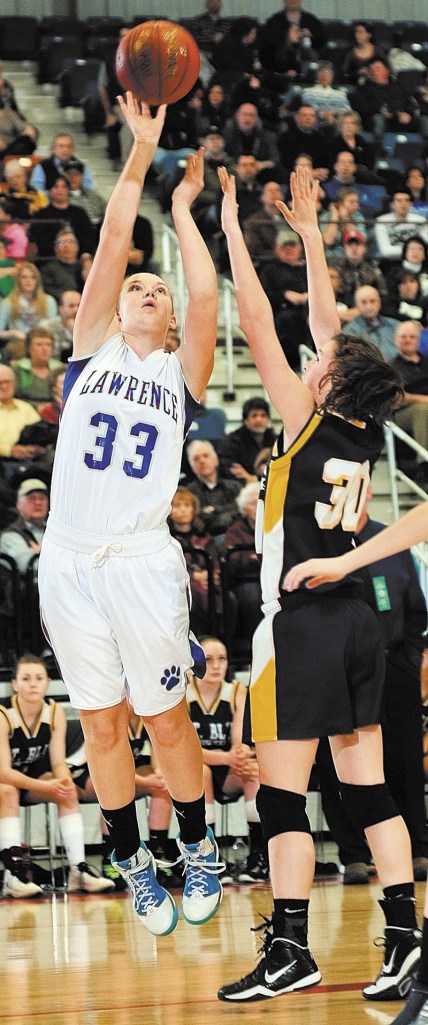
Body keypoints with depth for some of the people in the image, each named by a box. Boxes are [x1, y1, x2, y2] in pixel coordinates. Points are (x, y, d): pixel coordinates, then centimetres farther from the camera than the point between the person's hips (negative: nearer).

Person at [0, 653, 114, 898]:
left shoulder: (55, 712, -12)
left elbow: (58, 762, -14)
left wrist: (64, 781, -39)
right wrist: (45, 786, -42)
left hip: (34, 780, 4)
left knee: (67, 791, -24)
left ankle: (79, 869, -30)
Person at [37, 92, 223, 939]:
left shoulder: (181, 374, 9)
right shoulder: (93, 350, 10)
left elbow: (206, 297, -6)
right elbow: (109, 248, 1)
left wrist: (182, 211, 5)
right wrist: (140, 154, -2)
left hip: (143, 560, -1)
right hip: (69, 560, 1)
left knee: (165, 719, 4)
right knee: (100, 724, 7)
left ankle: (198, 851, 22)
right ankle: (133, 865, 20)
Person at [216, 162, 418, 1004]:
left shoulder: (308, 425, -10)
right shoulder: (366, 434, 7)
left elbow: (258, 328, -10)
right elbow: (326, 323, 17)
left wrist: (233, 231, -3)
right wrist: (307, 234, 24)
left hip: (302, 622, -7)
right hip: (357, 619, 7)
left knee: (281, 793, -4)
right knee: (366, 786, 7)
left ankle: (290, 952, -5)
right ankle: (404, 938, 4)